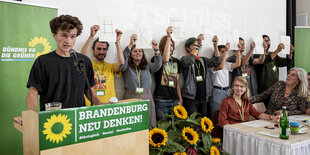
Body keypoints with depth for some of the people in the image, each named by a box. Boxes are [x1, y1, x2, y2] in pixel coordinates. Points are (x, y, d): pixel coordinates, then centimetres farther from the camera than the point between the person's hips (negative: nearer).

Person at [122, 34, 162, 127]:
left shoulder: (147, 66, 15)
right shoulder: (127, 67, 6)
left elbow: (158, 65, -3)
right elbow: (123, 59, -14)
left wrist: (156, 50, -16)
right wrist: (131, 44, -24)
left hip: (147, 98, 3)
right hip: (131, 98, -2)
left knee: (149, 126, 1)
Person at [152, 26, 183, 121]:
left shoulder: (176, 62, 14)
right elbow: (165, 60, -27)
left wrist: (180, 99, 12)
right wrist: (168, 37, -23)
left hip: (174, 100, 5)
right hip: (161, 101, -5)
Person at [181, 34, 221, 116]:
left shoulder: (203, 60, 15)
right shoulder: (184, 59, -1)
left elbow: (216, 61, 3)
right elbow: (189, 61, -24)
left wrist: (215, 46, -7)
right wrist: (197, 46, -23)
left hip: (203, 97, 5)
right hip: (190, 98, -5)